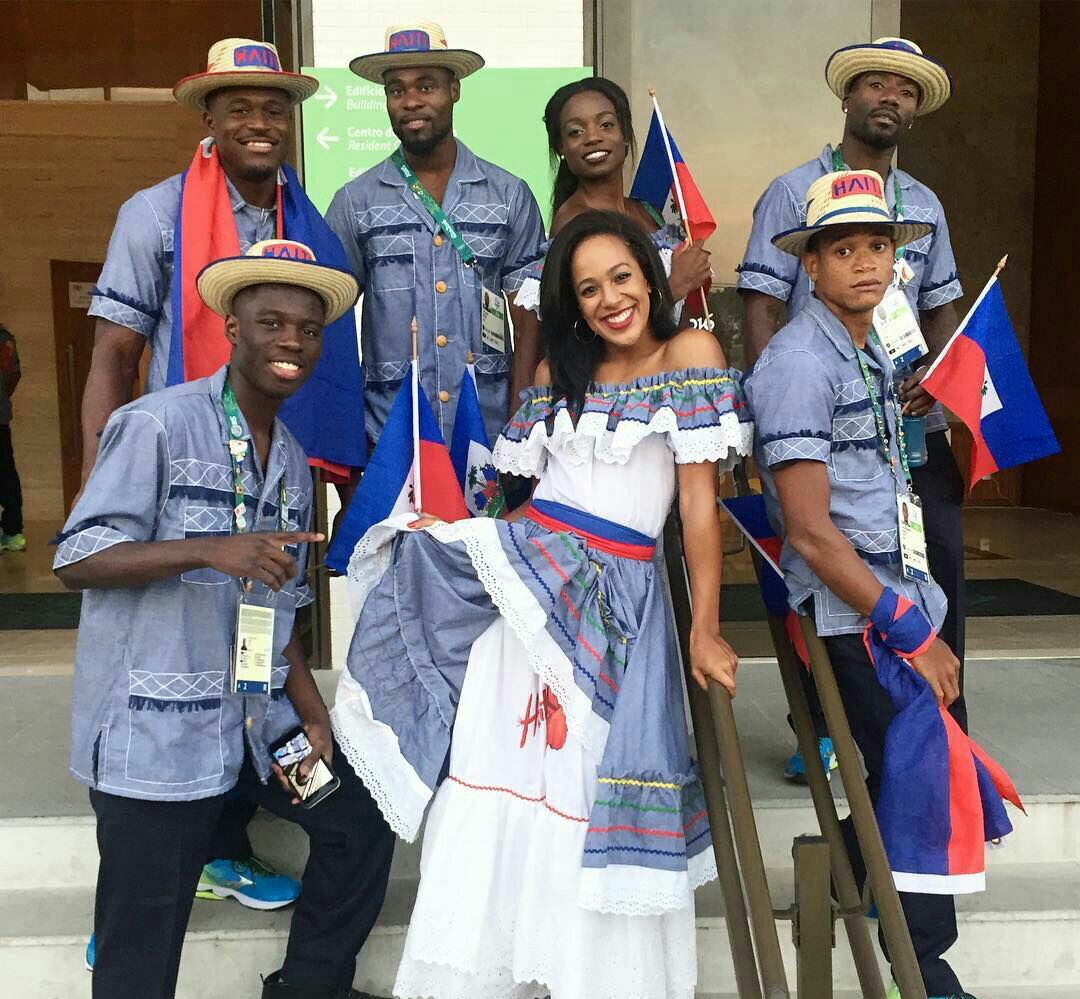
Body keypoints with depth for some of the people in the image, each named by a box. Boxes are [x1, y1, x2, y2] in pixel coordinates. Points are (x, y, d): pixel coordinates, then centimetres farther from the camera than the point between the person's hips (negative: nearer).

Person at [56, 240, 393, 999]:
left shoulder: (292, 460, 10)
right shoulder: (156, 425, -12)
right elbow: (76, 560, -16)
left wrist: (311, 714, 6)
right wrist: (211, 549, -28)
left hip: (261, 719, 7)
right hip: (153, 728, -7)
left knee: (362, 817, 15)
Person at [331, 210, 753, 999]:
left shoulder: (691, 353, -2)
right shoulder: (557, 369, 13)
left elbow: (700, 499, -7)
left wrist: (706, 630, -9)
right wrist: (445, 531, 4)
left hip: (619, 596, -4)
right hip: (524, 573, 4)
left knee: (597, 791, 1)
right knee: (500, 778, 7)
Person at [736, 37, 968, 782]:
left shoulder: (925, 206, 16)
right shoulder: (794, 193, 1)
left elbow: (942, 308, 18)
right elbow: (762, 307, -5)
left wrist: (936, 372, -4)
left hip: (912, 423, 5)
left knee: (939, 568, 3)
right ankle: (824, 729, 19)